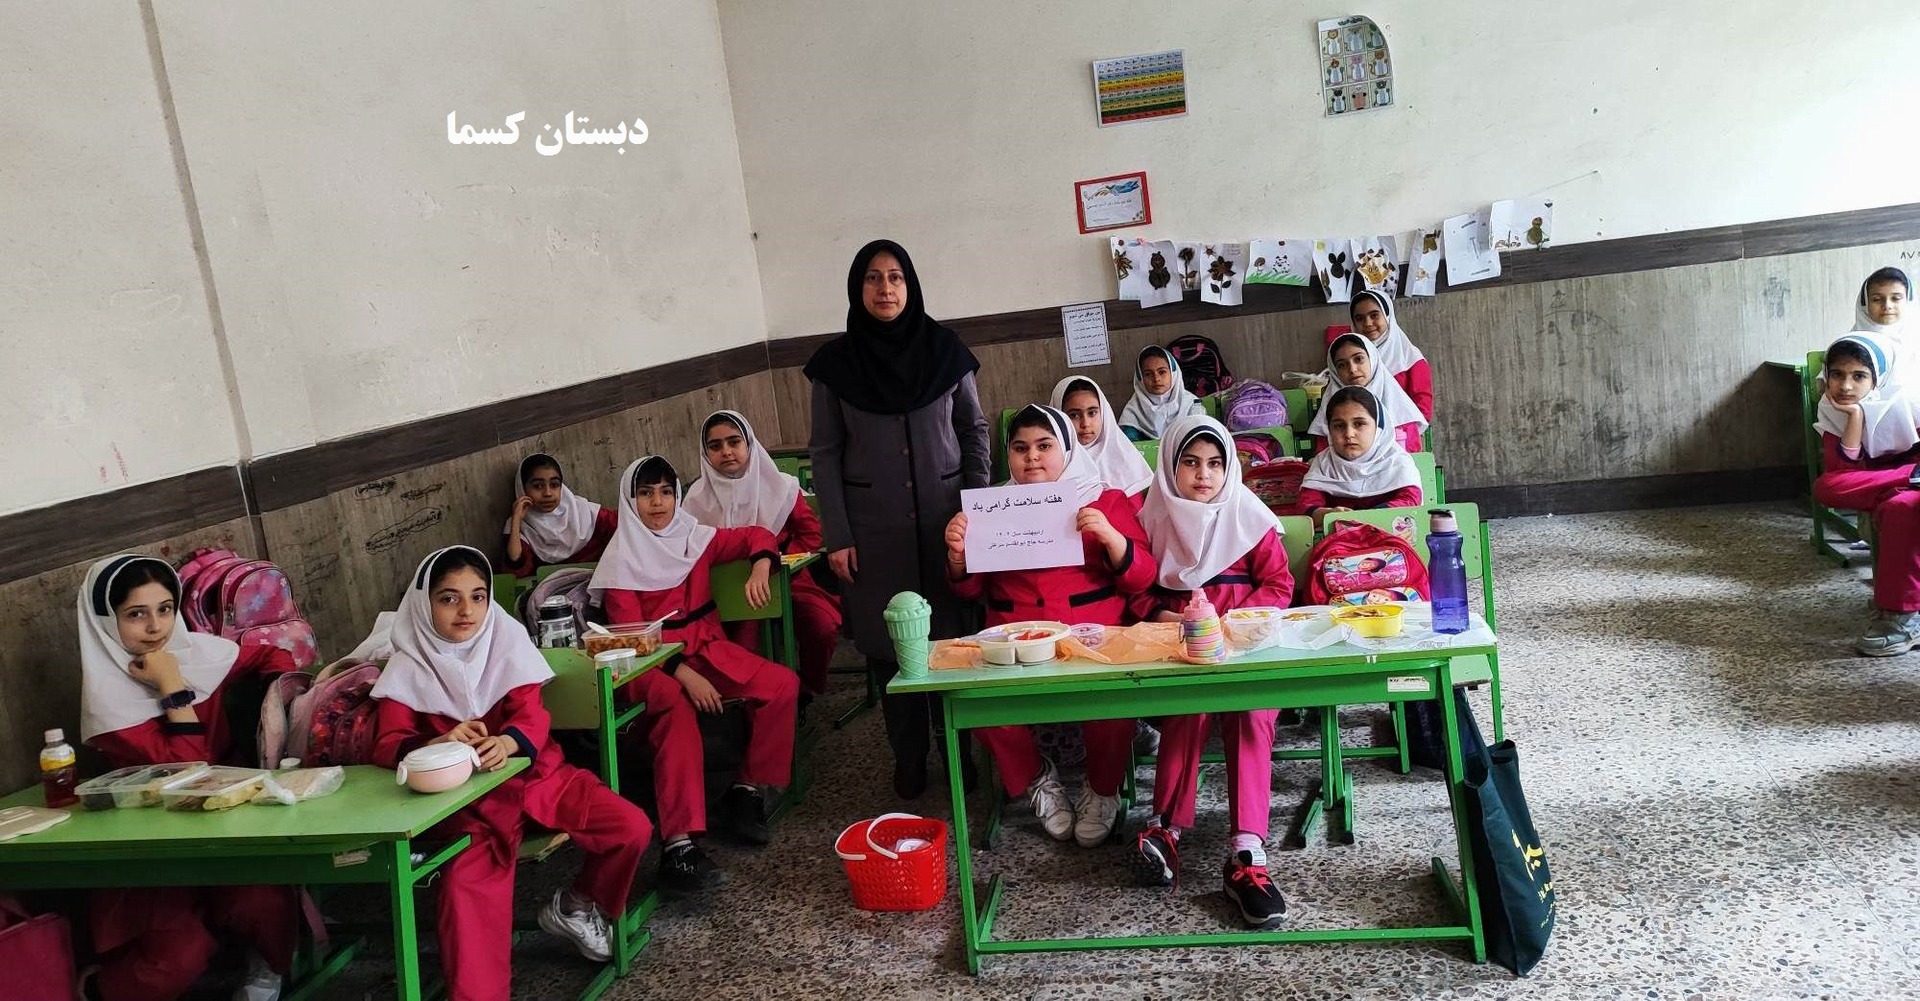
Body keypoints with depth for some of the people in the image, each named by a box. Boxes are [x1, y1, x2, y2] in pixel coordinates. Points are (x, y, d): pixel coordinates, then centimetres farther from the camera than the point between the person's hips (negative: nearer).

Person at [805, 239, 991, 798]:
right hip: (874, 527, 0)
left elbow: (974, 431, 8)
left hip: (944, 518, 0)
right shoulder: (836, 362, 0)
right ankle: (909, 761, 17)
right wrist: (836, 536, -3)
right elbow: (825, 452, 2)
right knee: (888, 646, 3)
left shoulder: (945, 350, 2)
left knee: (953, 633, 1)